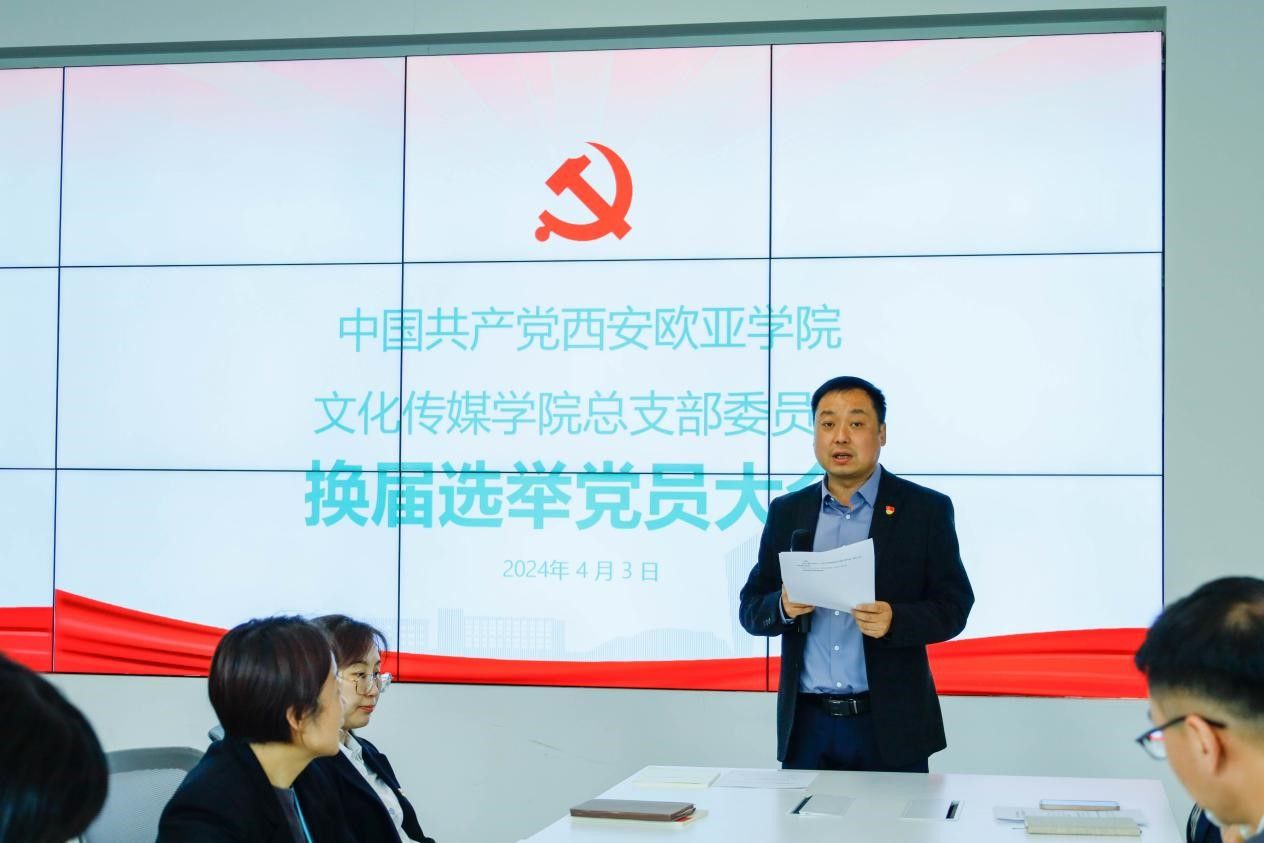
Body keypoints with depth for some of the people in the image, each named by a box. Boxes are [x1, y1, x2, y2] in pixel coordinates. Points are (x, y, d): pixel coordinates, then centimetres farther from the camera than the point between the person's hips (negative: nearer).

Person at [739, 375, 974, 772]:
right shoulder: (786, 512, 9)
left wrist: (894, 620, -21)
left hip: (890, 725, -2)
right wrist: (783, 606, -13)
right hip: (806, 725, 3)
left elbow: (953, 606, -2)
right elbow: (750, 609, 9)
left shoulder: (926, 509, 0)